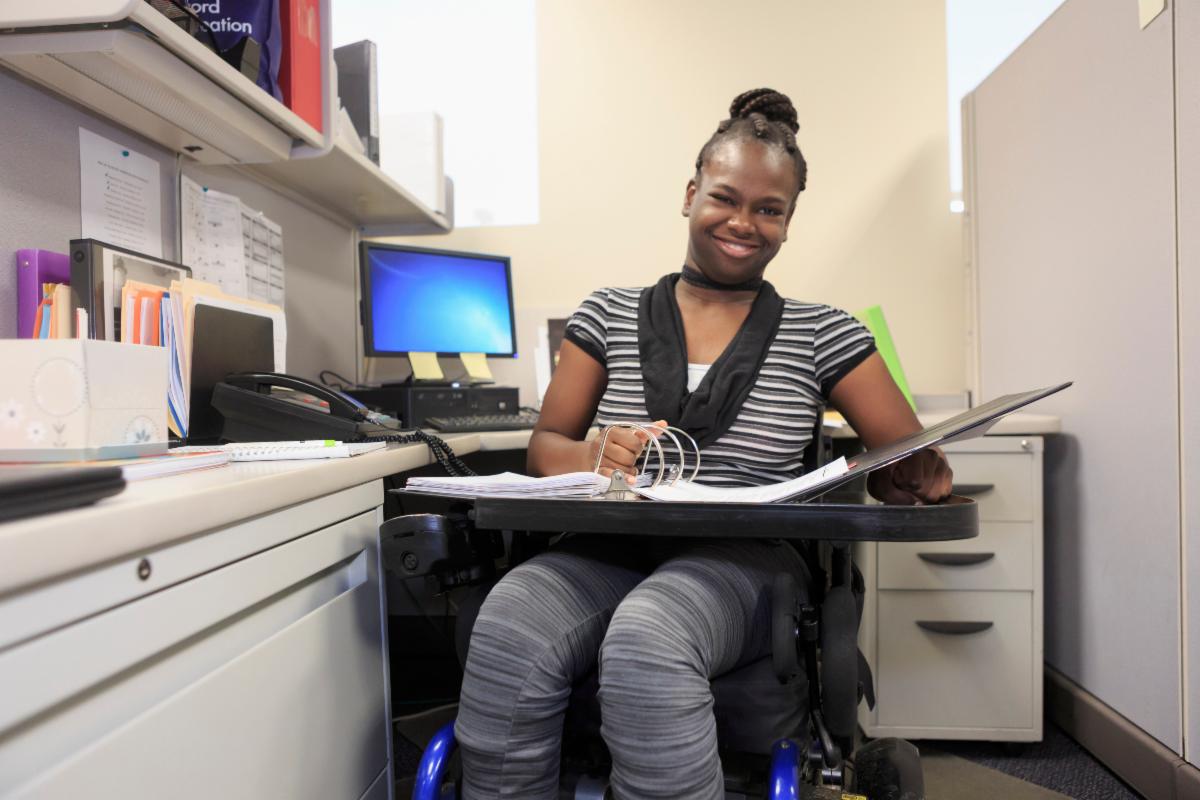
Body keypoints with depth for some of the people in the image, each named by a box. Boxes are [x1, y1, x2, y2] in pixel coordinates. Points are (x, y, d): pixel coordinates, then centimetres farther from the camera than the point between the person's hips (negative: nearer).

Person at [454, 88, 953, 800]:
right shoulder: (609, 315, 11)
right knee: (507, 631, -31)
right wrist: (597, 457, -13)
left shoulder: (824, 334, 9)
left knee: (645, 635, -35)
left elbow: (918, 462, 9)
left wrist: (904, 474, -16)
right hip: (610, 550, 2)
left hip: (743, 563, -1)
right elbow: (546, 446, 10)